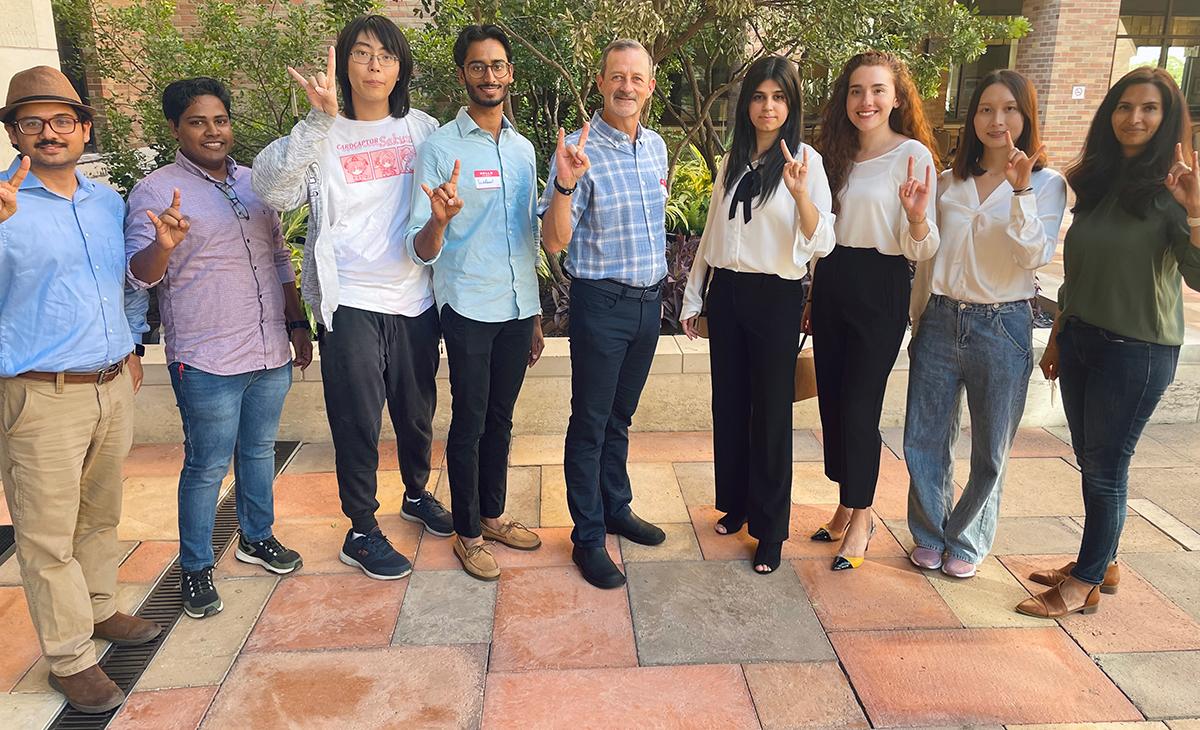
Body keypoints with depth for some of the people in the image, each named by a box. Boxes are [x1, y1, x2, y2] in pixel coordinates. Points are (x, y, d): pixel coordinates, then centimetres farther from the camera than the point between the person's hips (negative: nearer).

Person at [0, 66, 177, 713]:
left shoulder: (108, 202, 11)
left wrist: (161, 248, 5)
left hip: (113, 387, 6)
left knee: (101, 514, 19)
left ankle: (99, 610, 37)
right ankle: (69, 658, 16)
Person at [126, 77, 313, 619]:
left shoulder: (254, 183, 11)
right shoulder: (156, 191, -7)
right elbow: (141, 272, -12)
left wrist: (297, 323, 13)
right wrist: (163, 244, -34)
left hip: (270, 352, 6)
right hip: (207, 361, -6)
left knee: (260, 450, 19)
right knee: (207, 467, 3)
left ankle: (257, 537, 37)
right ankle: (195, 568, 21)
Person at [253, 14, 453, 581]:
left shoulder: (423, 128, 6)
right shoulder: (323, 135, -4)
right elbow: (274, 190, -21)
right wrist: (319, 118, -29)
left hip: (415, 298, 4)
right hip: (351, 301, -3)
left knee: (418, 411, 17)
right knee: (357, 420, 4)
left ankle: (416, 493, 42)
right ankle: (362, 533, 21)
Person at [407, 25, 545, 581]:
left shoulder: (523, 149, 9)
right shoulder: (439, 147, -7)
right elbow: (422, 252, -12)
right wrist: (438, 220, -35)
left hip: (519, 307, 5)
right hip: (469, 309, -5)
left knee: (501, 419, 15)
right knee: (469, 424, 4)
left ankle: (493, 515, 30)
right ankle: (468, 534, 19)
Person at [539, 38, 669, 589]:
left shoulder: (656, 146, 7)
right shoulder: (579, 150, -14)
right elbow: (554, 242, -18)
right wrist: (565, 186, -34)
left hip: (649, 300, 6)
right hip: (601, 302, -6)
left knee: (621, 416, 19)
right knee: (590, 423, 4)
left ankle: (617, 508, 36)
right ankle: (587, 538, 17)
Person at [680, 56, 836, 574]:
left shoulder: (805, 161, -6)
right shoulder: (732, 162, 10)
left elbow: (821, 244, -14)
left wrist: (800, 192, -31)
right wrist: (693, 296, 16)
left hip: (776, 297, -5)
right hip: (727, 293, 5)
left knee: (771, 411, 2)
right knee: (729, 404, 12)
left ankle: (770, 529, 14)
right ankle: (736, 503, 30)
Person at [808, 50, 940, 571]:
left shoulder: (913, 155, -9)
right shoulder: (836, 154, 10)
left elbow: (919, 251, -10)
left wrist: (918, 218, -31)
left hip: (880, 291, -6)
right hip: (830, 284, 6)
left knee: (859, 406, -2)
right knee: (831, 400, 10)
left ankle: (860, 518, 18)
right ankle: (847, 506, 28)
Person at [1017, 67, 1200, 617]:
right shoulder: (1096, 180, 10)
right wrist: (1058, 336, 15)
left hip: (1137, 349, -6)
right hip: (1081, 339, 6)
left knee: (1106, 468, 3)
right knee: (1090, 461, 15)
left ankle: (1086, 582, 17)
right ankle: (1100, 562, 32)